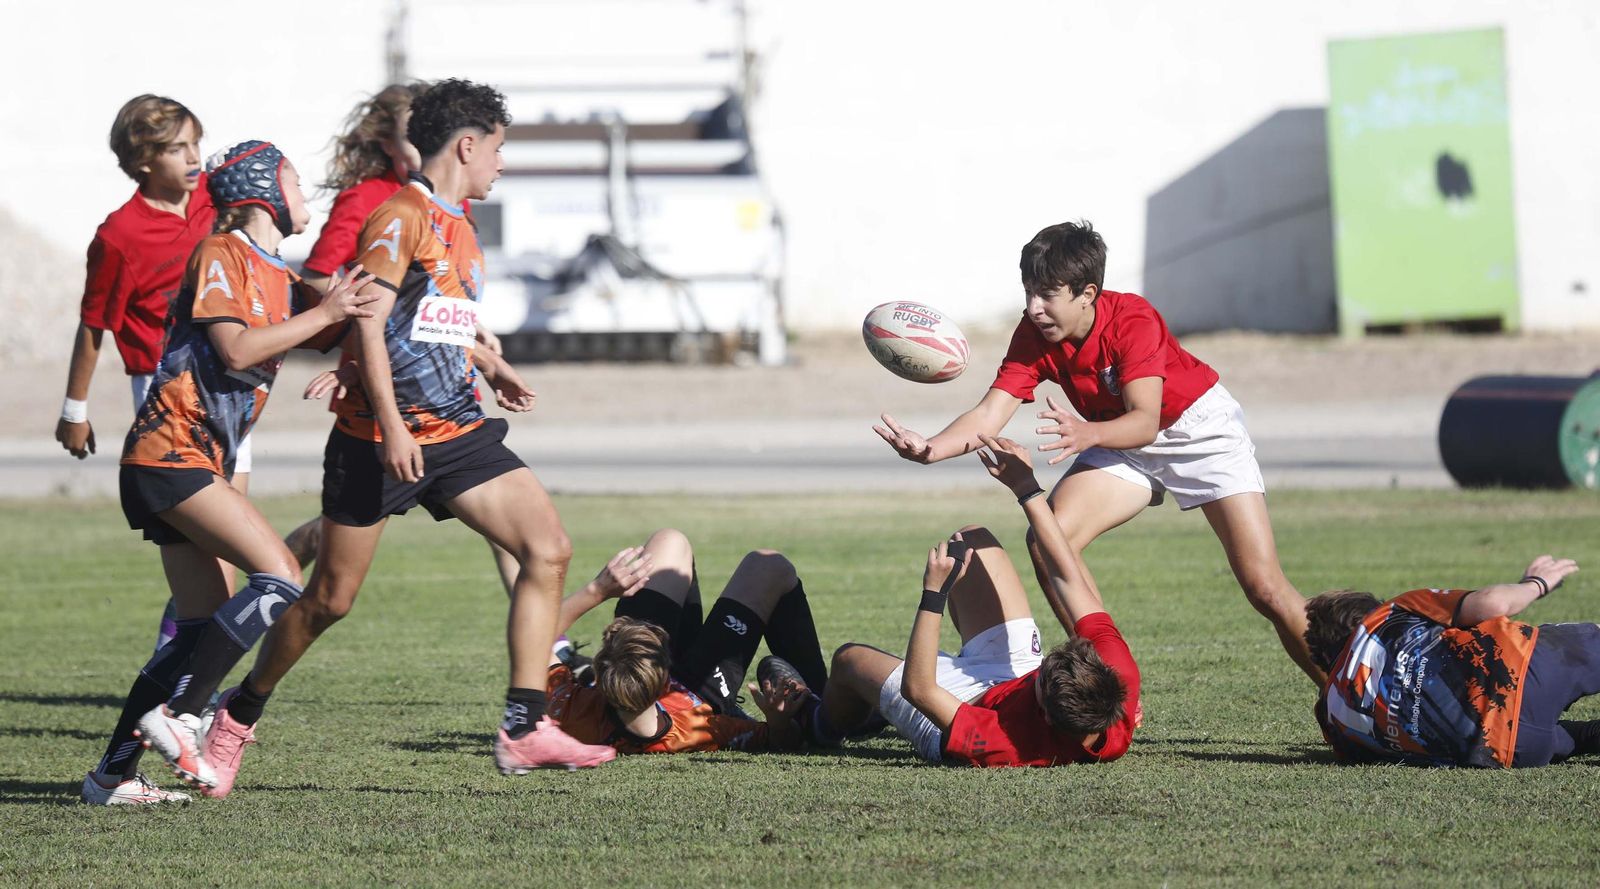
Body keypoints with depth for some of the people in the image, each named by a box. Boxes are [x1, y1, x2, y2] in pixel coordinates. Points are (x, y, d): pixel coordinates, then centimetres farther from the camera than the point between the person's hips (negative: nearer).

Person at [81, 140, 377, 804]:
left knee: (206, 625, 5)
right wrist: (323, 314, -15)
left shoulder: (280, 278, 20)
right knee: (281, 577, -20)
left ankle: (113, 773, 7)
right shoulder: (220, 255, -6)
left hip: (200, 463, 10)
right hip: (170, 452, -10)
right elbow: (236, 350, -18)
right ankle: (179, 715, -20)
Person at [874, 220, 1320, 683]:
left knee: (1264, 587, -15)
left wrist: (1089, 434, -59)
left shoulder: (1133, 320, -31)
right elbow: (989, 415, -24)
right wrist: (929, 449, -44)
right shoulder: (1035, 336, -17)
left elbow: (1146, 421, -38)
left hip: (1199, 428, -5)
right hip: (1124, 441, 5)